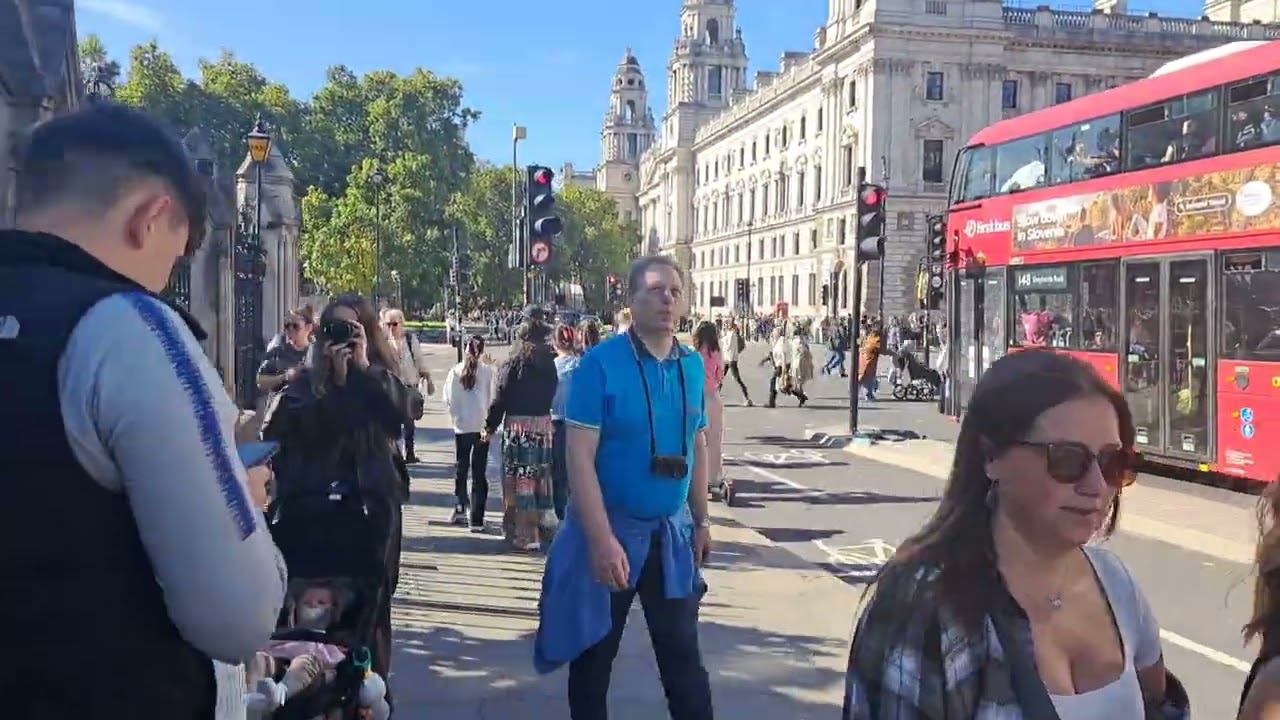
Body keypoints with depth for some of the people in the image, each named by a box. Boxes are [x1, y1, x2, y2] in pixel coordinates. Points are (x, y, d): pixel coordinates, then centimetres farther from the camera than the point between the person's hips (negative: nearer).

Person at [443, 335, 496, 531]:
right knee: (479, 472, 4)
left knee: (460, 469, 19)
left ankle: (460, 509, 26)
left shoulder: (455, 371, -6)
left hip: (461, 427, 1)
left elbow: (448, 400, -1)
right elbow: (492, 399, -7)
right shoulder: (488, 371, -10)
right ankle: (476, 519, 3)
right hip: (482, 427, -1)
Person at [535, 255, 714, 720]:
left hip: (672, 533, 4)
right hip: (611, 529, -4)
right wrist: (602, 539, -24)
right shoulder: (600, 363, -15)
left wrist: (701, 520, 13)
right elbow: (580, 458, -19)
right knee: (593, 656, 12)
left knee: (683, 655, 13)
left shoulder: (693, 366, 2)